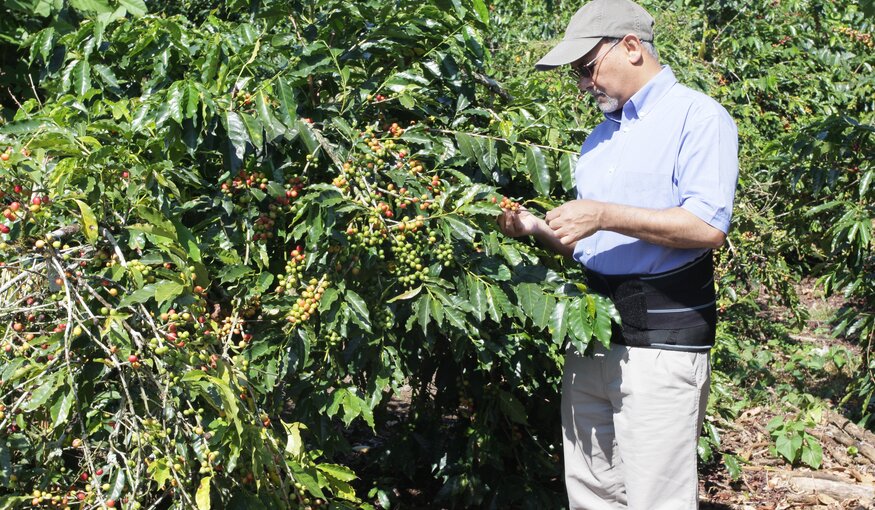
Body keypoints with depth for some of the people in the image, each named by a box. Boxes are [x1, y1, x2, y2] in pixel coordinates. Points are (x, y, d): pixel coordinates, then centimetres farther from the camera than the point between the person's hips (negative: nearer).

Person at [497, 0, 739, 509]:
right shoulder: (602, 135, 21)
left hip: (661, 338, -7)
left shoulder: (697, 116, -4)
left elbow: (709, 226, -17)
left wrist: (605, 214, -18)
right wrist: (537, 228, 6)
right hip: (593, 329, 8)